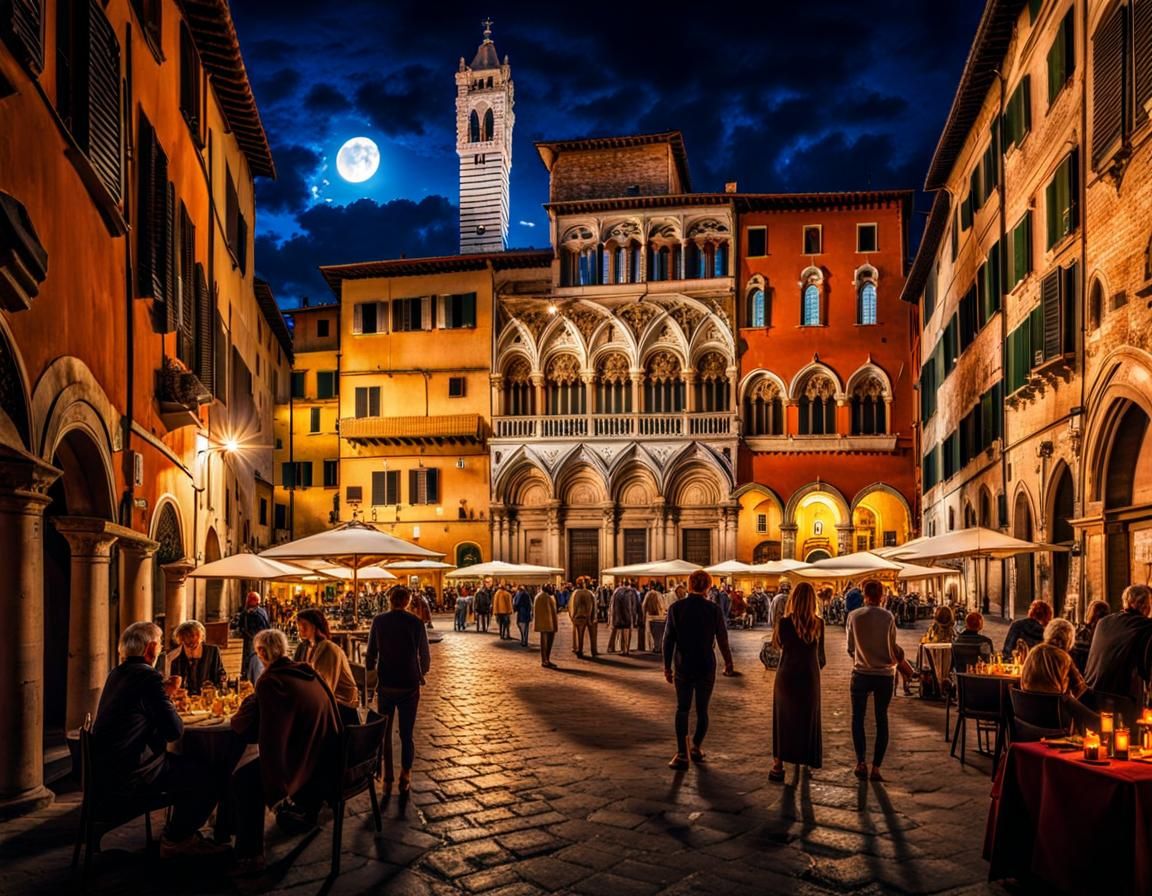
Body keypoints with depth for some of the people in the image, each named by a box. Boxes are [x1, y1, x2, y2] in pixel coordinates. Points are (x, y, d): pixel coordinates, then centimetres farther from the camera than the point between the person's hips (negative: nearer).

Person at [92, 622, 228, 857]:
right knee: (205, 777, -1)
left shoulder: (116, 674, 12)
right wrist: (167, 698, 1)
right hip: (130, 776, -10)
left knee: (188, 766, 22)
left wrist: (163, 694, 12)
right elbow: (175, 730, -16)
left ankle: (183, 834, 28)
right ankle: (175, 840, 14)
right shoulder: (149, 677, -17)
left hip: (105, 769, 10)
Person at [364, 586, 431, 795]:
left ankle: (387, 779, 16)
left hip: (385, 685, 1)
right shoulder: (416, 623, -8)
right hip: (409, 686, -1)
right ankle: (405, 778, 13)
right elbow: (425, 656, -1)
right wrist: (421, 674, 19)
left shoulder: (379, 621, -6)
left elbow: (371, 654, -2)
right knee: (407, 734, 11)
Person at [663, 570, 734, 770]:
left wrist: (667, 666, 3)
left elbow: (668, 639, -6)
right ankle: (695, 748, 21)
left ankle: (682, 754, -1)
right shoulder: (714, 609, -9)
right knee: (702, 709, 14)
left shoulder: (676, 608, -7)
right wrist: (728, 663, 12)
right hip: (706, 666, 0)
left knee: (682, 709, 8)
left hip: (683, 666, 1)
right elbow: (723, 640, -3)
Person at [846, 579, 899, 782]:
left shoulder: (853, 616, -7)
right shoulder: (887, 617, -8)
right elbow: (892, 646, -3)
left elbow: (850, 647, 1)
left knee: (858, 718, 12)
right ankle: (876, 767, 8)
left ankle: (861, 762, 2)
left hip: (861, 674, 0)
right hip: (884, 674, 0)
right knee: (881, 720, 10)